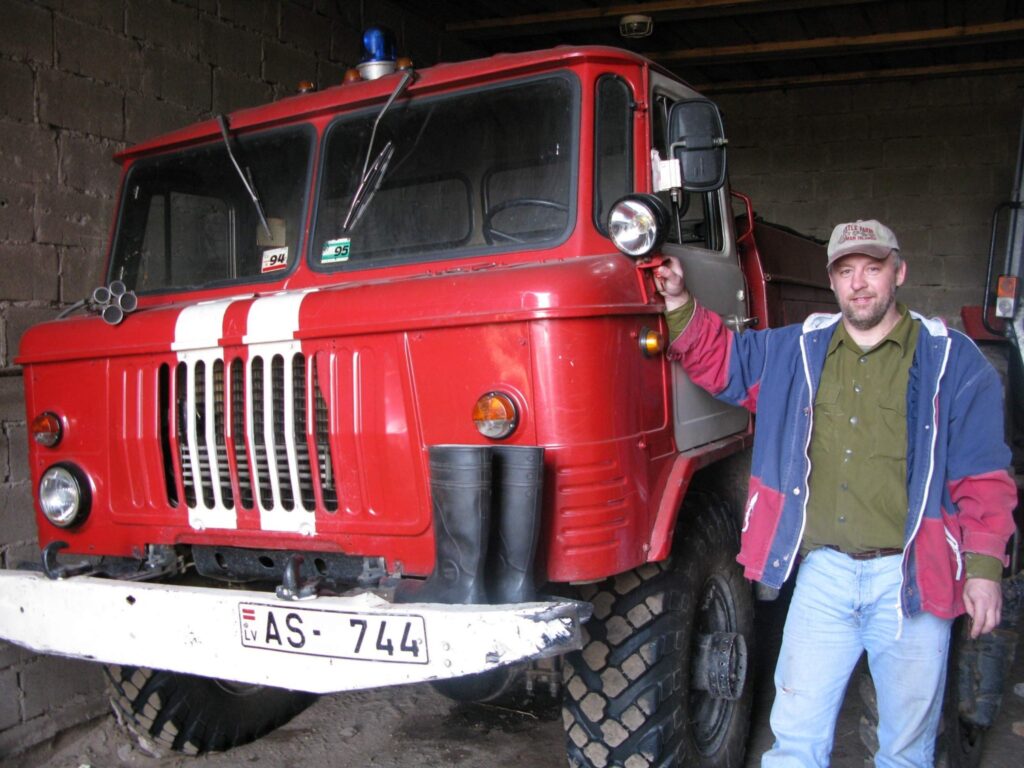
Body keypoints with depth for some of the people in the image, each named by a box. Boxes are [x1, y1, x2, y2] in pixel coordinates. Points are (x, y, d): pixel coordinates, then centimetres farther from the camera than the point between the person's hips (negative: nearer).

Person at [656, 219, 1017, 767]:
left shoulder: (952, 361, -1)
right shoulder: (793, 351, 8)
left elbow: (983, 476, -2)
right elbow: (718, 360, 16)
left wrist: (984, 567, -8)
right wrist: (678, 305, -1)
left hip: (910, 577, -2)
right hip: (822, 570, 2)